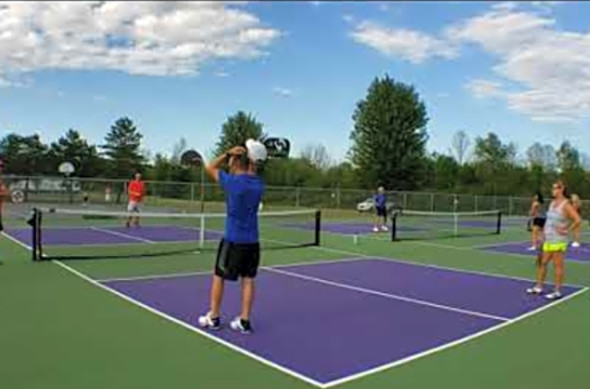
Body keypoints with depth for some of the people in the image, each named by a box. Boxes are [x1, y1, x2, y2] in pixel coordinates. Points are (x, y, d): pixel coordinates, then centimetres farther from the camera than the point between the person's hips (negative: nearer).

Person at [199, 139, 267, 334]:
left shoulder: (232, 181, -12)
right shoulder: (259, 184, 2)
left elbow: (210, 167, 3)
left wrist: (229, 153, -1)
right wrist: (253, 164, 9)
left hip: (233, 240, -4)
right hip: (252, 240, 5)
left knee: (218, 277, 11)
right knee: (248, 279, 8)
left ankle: (213, 318, 21)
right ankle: (244, 321, 11)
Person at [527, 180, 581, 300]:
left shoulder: (566, 205, -14)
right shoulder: (552, 203, 12)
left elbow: (577, 220, -22)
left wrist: (566, 230, -17)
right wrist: (545, 230, 16)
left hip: (558, 241, -9)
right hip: (548, 240, 9)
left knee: (558, 265, 0)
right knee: (542, 262, 12)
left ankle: (557, 291, 8)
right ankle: (539, 287, 22)